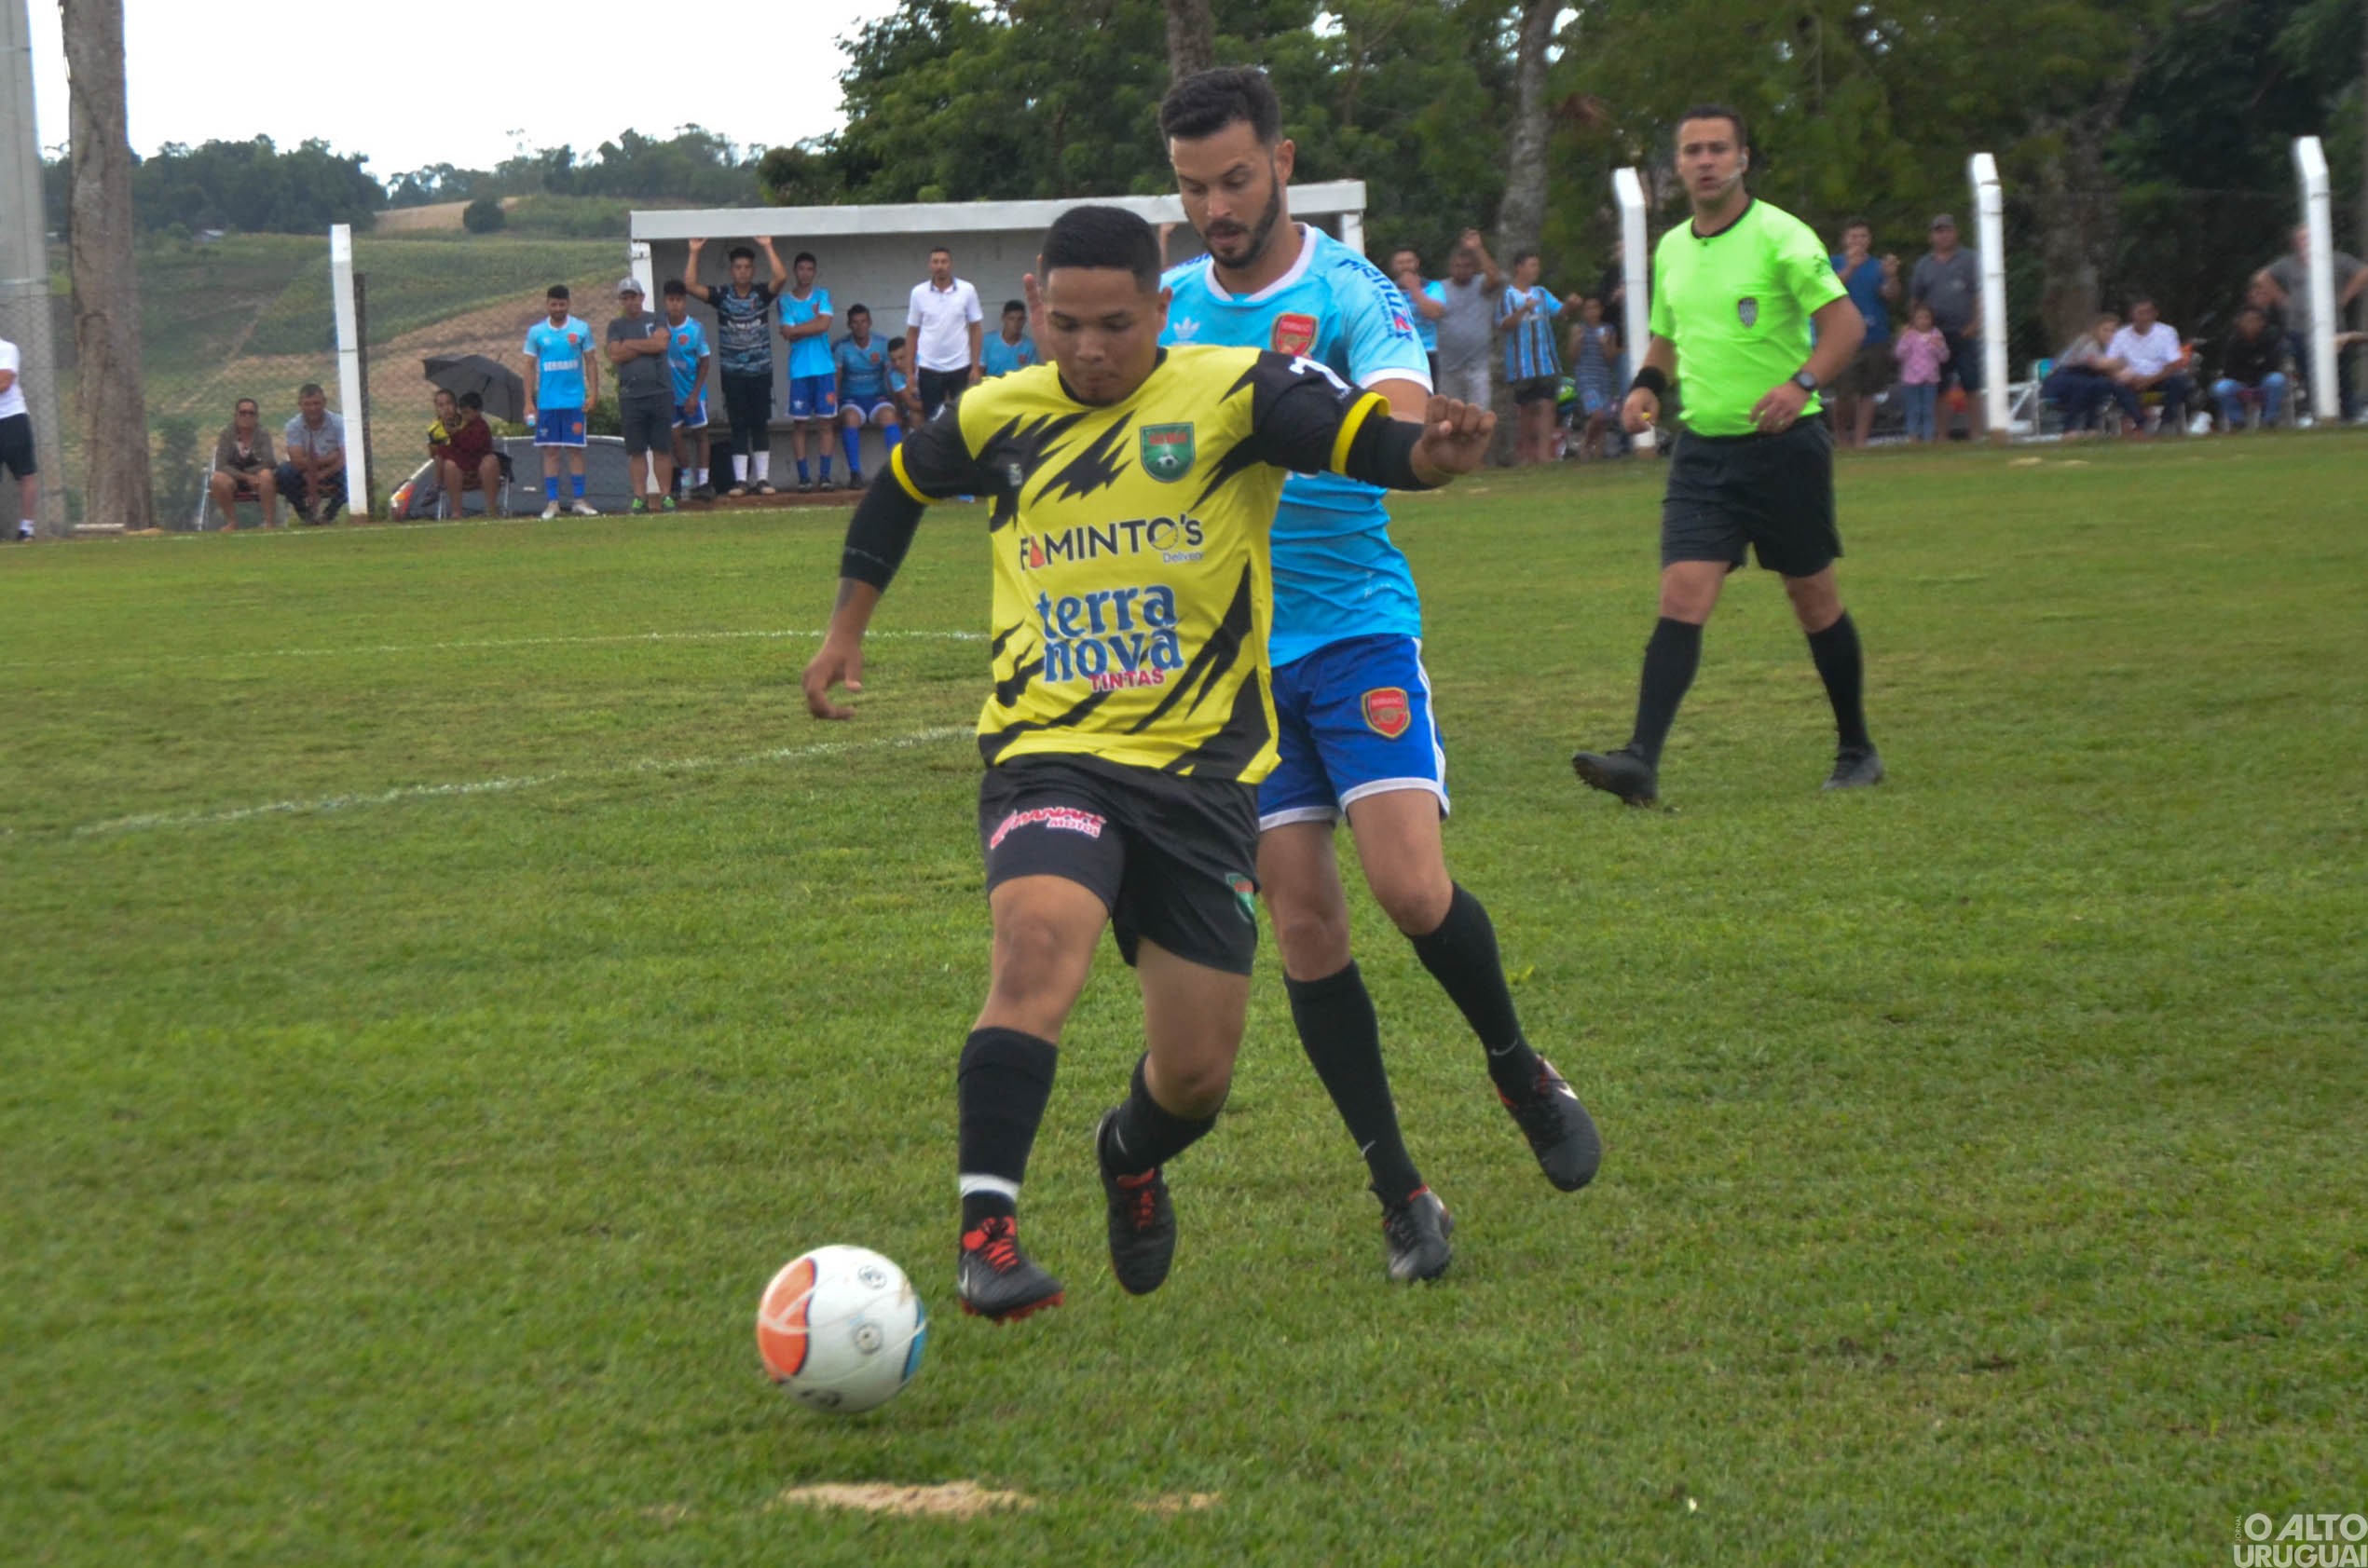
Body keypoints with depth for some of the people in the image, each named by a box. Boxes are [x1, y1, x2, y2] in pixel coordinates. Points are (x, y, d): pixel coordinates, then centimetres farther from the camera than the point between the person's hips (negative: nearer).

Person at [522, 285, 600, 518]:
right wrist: (529, 402, 1)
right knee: (550, 451, 1)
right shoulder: (536, 332, 4)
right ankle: (552, 502, 4)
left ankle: (578, 500, 6)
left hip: (575, 400, 0)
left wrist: (593, 394, -3)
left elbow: (590, 362, 6)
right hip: (547, 402, 0)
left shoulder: (581, 329, 3)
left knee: (575, 449, 1)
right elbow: (530, 367, 7)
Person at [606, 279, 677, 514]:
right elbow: (615, 356, -3)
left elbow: (662, 343, -9)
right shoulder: (616, 326, 12)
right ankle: (639, 497, 3)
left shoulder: (656, 321, 10)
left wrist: (631, 344, -2)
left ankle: (666, 495, 3)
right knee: (636, 451, 1)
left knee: (662, 448, 0)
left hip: (660, 393, -1)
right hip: (630, 396, 1)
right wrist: (647, 346, -3)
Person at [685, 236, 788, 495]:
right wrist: (694, 253, -13)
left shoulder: (762, 294, 2)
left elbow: (781, 277, -15)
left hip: (760, 370, 0)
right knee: (738, 426, 2)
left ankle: (762, 479, 6)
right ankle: (740, 481, 3)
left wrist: (768, 247, -15)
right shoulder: (721, 296, 2)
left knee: (761, 425, 3)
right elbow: (691, 285, -8)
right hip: (732, 373, 0)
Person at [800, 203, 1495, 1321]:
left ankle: (1134, 1157, 42)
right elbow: (901, 486, 26)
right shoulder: (1001, 418, 5)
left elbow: (1371, 441, -21)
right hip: (1048, 755, 0)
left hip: (1202, 768, 0)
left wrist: (1433, 453, -43)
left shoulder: (1230, 395, -6)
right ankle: (986, 1229, -31)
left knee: (1198, 1077, 4)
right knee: (1041, 940, -32)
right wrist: (847, 631, 25)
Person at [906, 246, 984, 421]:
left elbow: (976, 330, 3)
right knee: (931, 420, 2)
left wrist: (976, 367, -3)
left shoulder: (967, 290, -1)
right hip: (929, 368, 0)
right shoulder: (918, 293, 1)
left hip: (960, 367, 0)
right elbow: (912, 333, 6)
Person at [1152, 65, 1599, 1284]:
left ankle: (1520, 1073, 13)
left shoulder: (1351, 296, -9)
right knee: (1302, 921, -3)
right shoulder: (1167, 306, 7)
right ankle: (1400, 1195, 5)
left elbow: (1410, 432, -27)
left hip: (1357, 626, -4)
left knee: (1412, 887, -17)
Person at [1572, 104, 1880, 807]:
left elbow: (1845, 320, -12)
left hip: (1782, 441, -4)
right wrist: (1647, 385, 4)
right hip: (1702, 449, 4)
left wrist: (1802, 383, -27)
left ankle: (1857, 750, 24)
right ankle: (1642, 761, -20)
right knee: (1682, 597, -10)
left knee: (1814, 599, 7)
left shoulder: (1779, 236, -8)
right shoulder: (1671, 249, 11)